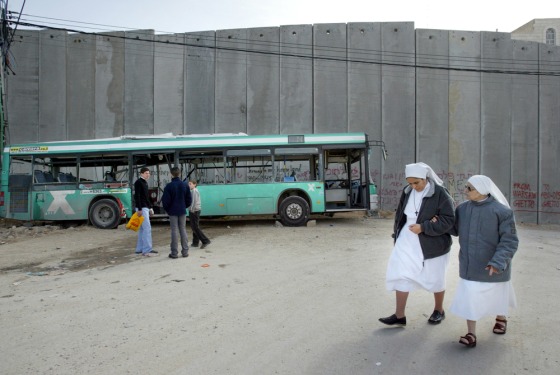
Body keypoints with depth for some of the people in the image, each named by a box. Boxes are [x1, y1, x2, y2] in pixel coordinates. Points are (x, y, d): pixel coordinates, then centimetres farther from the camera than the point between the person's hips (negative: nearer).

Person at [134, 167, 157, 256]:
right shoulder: (138, 182, -11)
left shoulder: (145, 182, 18)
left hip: (146, 207, 10)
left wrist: (150, 207, 21)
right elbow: (137, 196, -18)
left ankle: (139, 249, 16)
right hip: (142, 208, -10)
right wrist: (139, 209, -23)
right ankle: (147, 250, -12)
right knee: (147, 228, -13)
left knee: (142, 229, 11)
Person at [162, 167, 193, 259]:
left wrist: (167, 209, 7)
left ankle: (174, 253, 4)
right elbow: (189, 199, 4)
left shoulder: (169, 186, -11)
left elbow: (165, 200, -10)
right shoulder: (184, 185, 1)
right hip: (182, 211, 3)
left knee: (174, 231, 1)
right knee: (183, 230, 9)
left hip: (173, 212, -3)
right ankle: (185, 251, 11)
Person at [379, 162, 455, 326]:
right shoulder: (407, 191, 1)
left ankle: (439, 310, 39)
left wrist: (423, 227, -26)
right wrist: (397, 236, 11)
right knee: (401, 276, 1)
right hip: (407, 243, 4)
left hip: (432, 245, -4)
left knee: (435, 279, 15)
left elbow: (449, 220, -19)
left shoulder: (440, 193, -17)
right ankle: (399, 315, 12)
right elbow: (400, 214, 12)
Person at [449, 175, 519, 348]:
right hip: (469, 265, 3)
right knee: (469, 297, 0)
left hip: (493, 265, -3)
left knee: (496, 293, 20)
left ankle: (501, 318, 50)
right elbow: (455, 229, 11)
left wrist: (498, 261, -28)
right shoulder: (463, 208, -4)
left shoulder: (501, 211, -18)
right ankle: (471, 334, 9)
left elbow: (509, 241, -17)